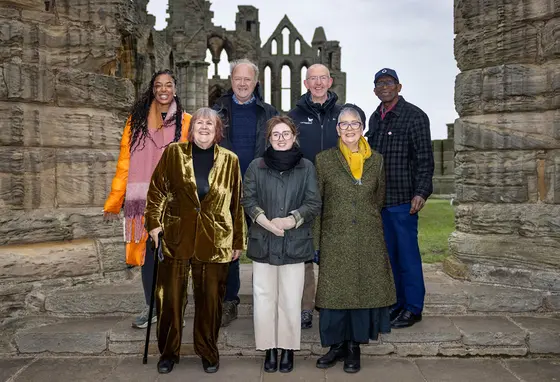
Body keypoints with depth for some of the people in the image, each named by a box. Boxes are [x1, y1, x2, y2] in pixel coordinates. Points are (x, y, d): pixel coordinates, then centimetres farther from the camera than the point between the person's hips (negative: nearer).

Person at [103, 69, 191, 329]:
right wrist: (114, 202, 3)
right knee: (147, 252, 7)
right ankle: (152, 307, 23)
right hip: (144, 200, 2)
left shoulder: (186, 122, 3)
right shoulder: (136, 121, 7)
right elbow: (125, 164, 5)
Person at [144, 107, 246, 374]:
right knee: (170, 297, 6)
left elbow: (237, 203, 7)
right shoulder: (173, 153, 6)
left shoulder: (229, 160, 7)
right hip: (176, 238, 0)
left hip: (215, 241, 0)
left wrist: (238, 241, 7)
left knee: (210, 299, 8)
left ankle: (208, 352, 27)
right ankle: (168, 352, 25)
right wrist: (154, 222, -8)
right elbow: (157, 189, 4)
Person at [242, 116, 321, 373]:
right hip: (263, 242, 1)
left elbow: (314, 203, -1)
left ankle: (288, 349, 19)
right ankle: (269, 349, 18)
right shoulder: (256, 166, 6)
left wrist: (289, 221, -14)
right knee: (264, 299, 4)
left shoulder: (306, 167, 3)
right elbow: (248, 199, 2)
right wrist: (266, 222, -13)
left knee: (290, 301, 4)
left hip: (294, 243, -1)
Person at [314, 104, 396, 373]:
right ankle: (337, 345, 21)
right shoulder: (324, 160, 0)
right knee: (335, 290, 4)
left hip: (369, 239, 2)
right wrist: (315, 243, -4)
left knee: (364, 289, 6)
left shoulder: (376, 160, 6)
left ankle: (353, 346, 22)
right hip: (335, 238, -1)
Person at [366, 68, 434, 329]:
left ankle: (413, 308, 12)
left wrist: (421, 192, -19)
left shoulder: (415, 116, -5)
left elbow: (425, 159, -9)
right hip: (379, 200, 7)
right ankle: (396, 304, 24)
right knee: (388, 254, 12)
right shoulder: (375, 118, 15)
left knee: (407, 254, 0)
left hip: (403, 200, -6)